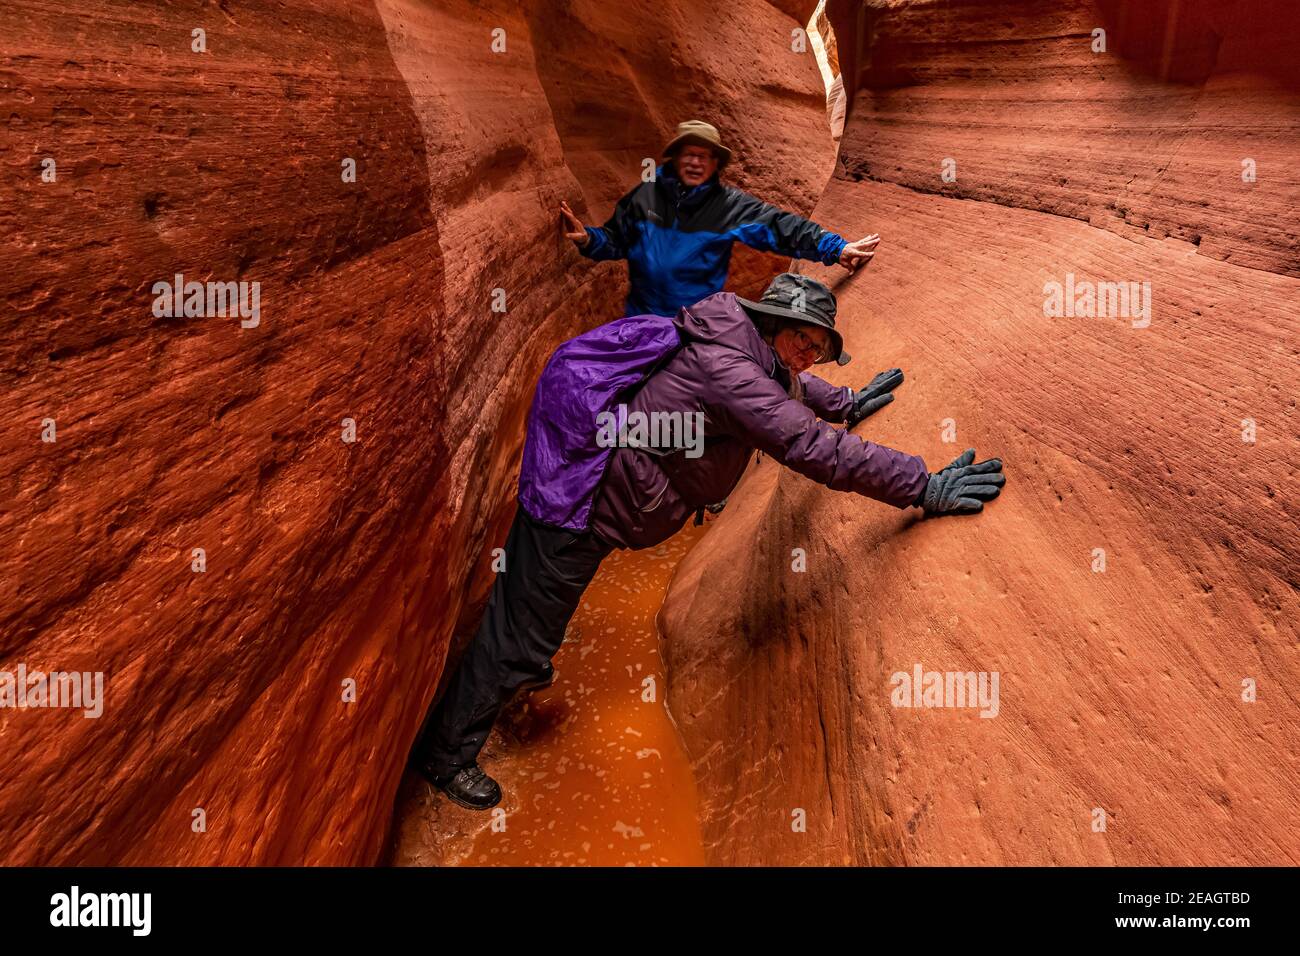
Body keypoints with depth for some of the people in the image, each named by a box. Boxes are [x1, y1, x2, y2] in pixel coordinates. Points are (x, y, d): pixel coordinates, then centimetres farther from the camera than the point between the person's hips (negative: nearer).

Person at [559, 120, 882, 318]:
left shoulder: (731, 205, -5)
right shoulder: (646, 195, 0)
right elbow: (614, 240, 6)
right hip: (641, 318, 2)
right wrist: (588, 238, -16)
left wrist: (836, 248, -15)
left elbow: (780, 227, -9)